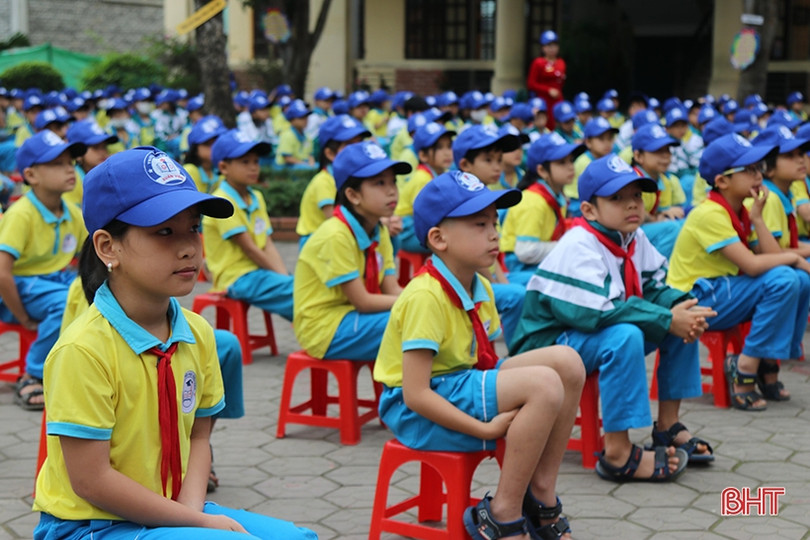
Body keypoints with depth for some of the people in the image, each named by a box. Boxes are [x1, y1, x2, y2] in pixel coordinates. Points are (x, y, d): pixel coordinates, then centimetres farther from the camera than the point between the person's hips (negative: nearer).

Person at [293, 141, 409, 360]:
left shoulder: (380, 233, 6)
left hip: (354, 317, 9)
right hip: (325, 329, -8)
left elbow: (392, 291, 0)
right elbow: (362, 302, -19)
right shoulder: (335, 235, -21)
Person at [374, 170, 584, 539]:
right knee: (543, 385, -25)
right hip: (419, 413, -9)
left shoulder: (480, 288, 8)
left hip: (467, 383, 9)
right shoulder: (426, 297, -21)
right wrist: (485, 429, -25)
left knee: (567, 362, -5)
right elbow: (415, 394, -25)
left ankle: (541, 494, 3)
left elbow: (486, 360, 12)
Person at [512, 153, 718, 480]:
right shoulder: (578, 248, -22)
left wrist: (682, 307, -18)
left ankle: (668, 426, 7)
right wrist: (667, 320, -30)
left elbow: (655, 288, 7)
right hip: (549, 345, -9)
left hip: (600, 332, 9)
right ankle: (617, 454, -31)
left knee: (685, 319, 0)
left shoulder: (635, 239, 5)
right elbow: (597, 313, -32)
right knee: (625, 336, -36)